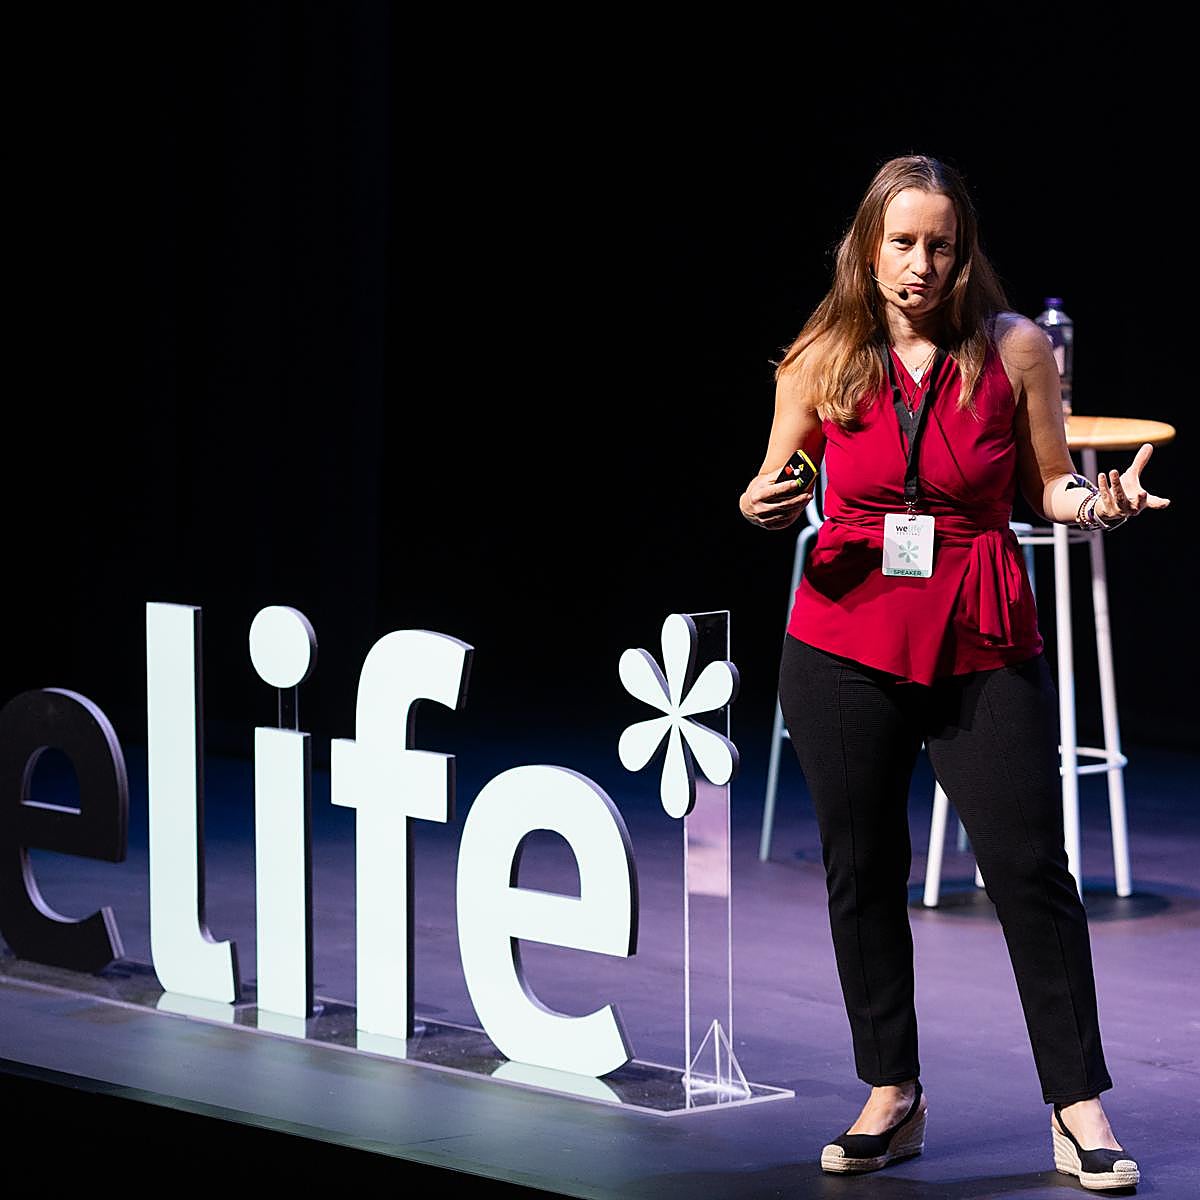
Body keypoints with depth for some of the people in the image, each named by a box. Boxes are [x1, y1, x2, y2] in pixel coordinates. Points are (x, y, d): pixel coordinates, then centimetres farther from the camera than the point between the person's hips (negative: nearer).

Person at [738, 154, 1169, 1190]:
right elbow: (774, 490, 13)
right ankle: (892, 1097, 21)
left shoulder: (1015, 348, -1)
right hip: (846, 641, 2)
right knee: (862, 871, 8)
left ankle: (1079, 1106, 3)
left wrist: (1101, 502, -14)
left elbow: (1047, 485, 7)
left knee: (1029, 865, -5)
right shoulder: (822, 358, 2)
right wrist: (761, 509, -10)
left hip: (983, 644, -2)